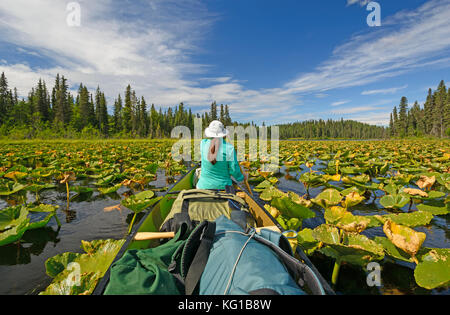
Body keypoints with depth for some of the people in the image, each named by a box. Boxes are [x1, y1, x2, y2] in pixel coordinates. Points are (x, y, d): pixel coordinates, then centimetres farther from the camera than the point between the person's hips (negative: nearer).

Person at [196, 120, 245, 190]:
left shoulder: (203, 144, -9)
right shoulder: (229, 148, -16)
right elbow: (234, 170, -10)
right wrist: (241, 178, 7)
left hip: (204, 186, 2)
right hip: (223, 186, -1)